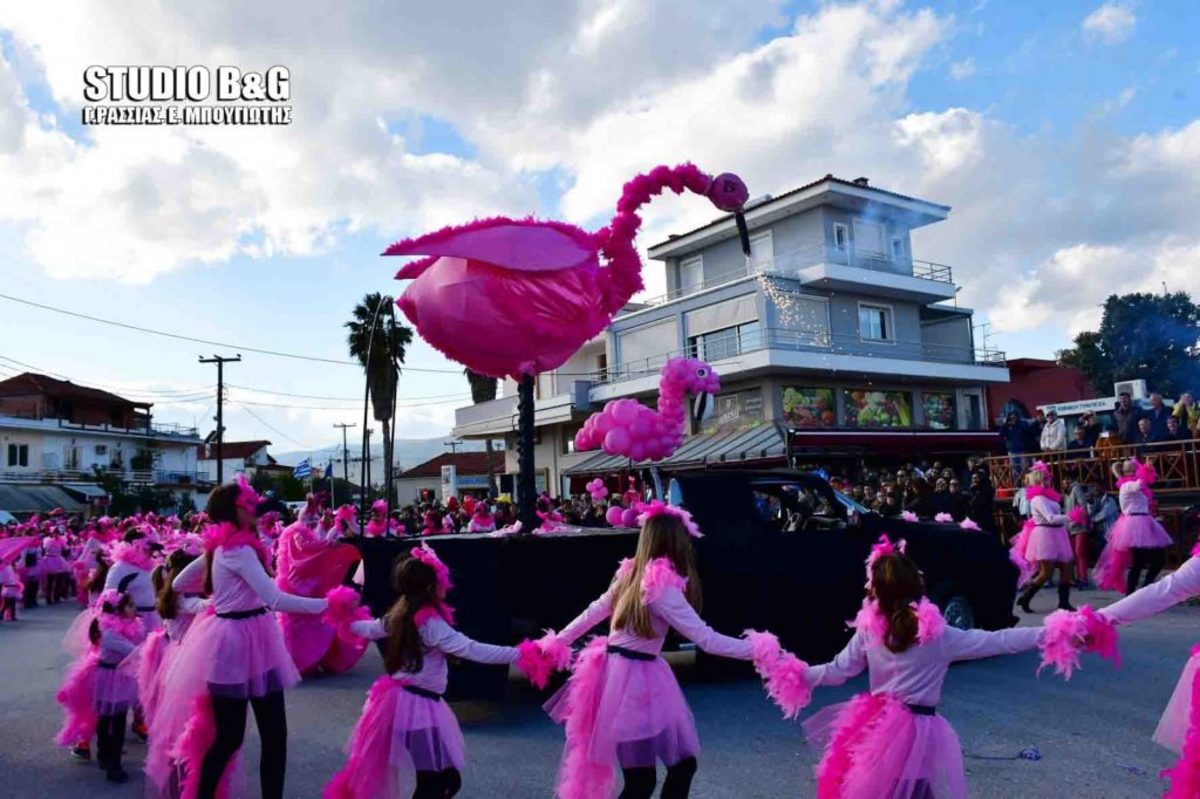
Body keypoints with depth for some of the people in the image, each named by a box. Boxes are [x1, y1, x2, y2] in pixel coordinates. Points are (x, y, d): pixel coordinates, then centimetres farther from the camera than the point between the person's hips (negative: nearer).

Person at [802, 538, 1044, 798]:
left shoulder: (868, 630, -7)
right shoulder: (938, 635, -13)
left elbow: (838, 671, 0)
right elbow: (995, 641, -12)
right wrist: (1045, 634, -8)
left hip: (877, 726, 2)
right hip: (917, 733, -2)